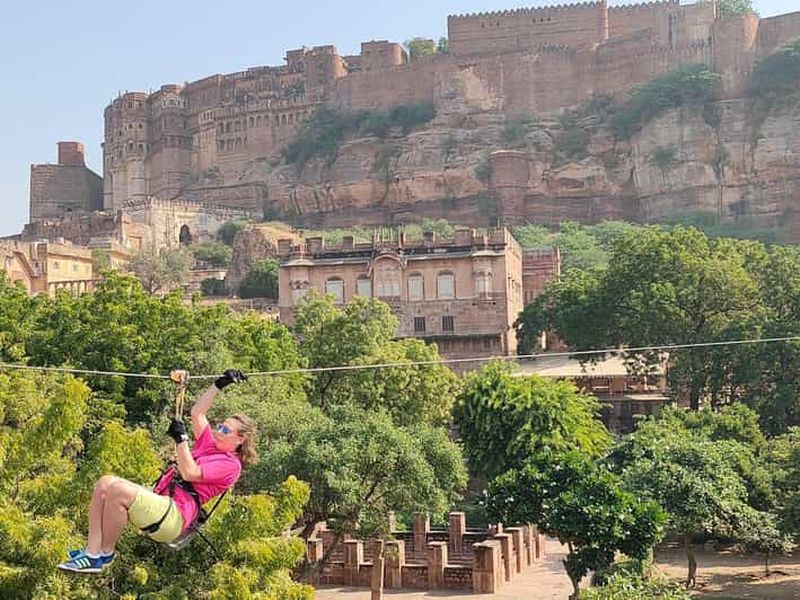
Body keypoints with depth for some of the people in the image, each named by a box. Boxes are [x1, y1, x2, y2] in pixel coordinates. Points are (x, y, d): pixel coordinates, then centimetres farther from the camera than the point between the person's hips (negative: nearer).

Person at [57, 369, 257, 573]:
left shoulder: (230, 464, -2)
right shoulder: (211, 447, 25)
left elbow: (190, 473, -14)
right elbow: (197, 413, 28)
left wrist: (181, 438, -10)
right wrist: (220, 384, 25)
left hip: (174, 516, -10)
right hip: (159, 501, 10)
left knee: (118, 491, -31)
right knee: (105, 483, -12)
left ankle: (106, 553, -14)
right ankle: (93, 552, -18)